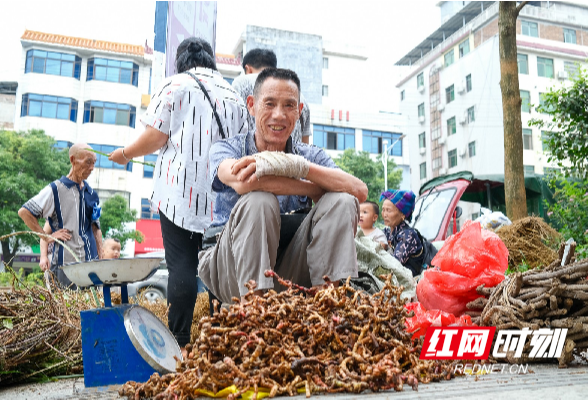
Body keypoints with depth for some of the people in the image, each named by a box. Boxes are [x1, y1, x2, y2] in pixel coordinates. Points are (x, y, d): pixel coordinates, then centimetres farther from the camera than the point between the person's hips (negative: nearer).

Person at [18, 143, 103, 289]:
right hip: (65, 264, -5)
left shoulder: (92, 194, 14)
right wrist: (48, 237, -7)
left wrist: (101, 259, 11)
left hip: (91, 262, 5)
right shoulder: (55, 189, -3)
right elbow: (24, 212, -4)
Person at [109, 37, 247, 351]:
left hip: (181, 192, -4)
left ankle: (179, 342, -5)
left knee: (181, 267, -5)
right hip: (222, 195, 5)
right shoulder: (233, 95, 18)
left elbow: (155, 138, -3)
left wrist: (125, 154, 13)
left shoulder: (174, 85, 3)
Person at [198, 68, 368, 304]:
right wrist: (317, 189, -19)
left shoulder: (310, 156, 6)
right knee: (259, 200, -29)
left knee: (341, 202, -15)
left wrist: (297, 165, -27)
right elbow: (242, 182, -27)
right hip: (234, 279, -2)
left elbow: (360, 191, -14)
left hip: (289, 276, 3)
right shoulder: (226, 149, 0)